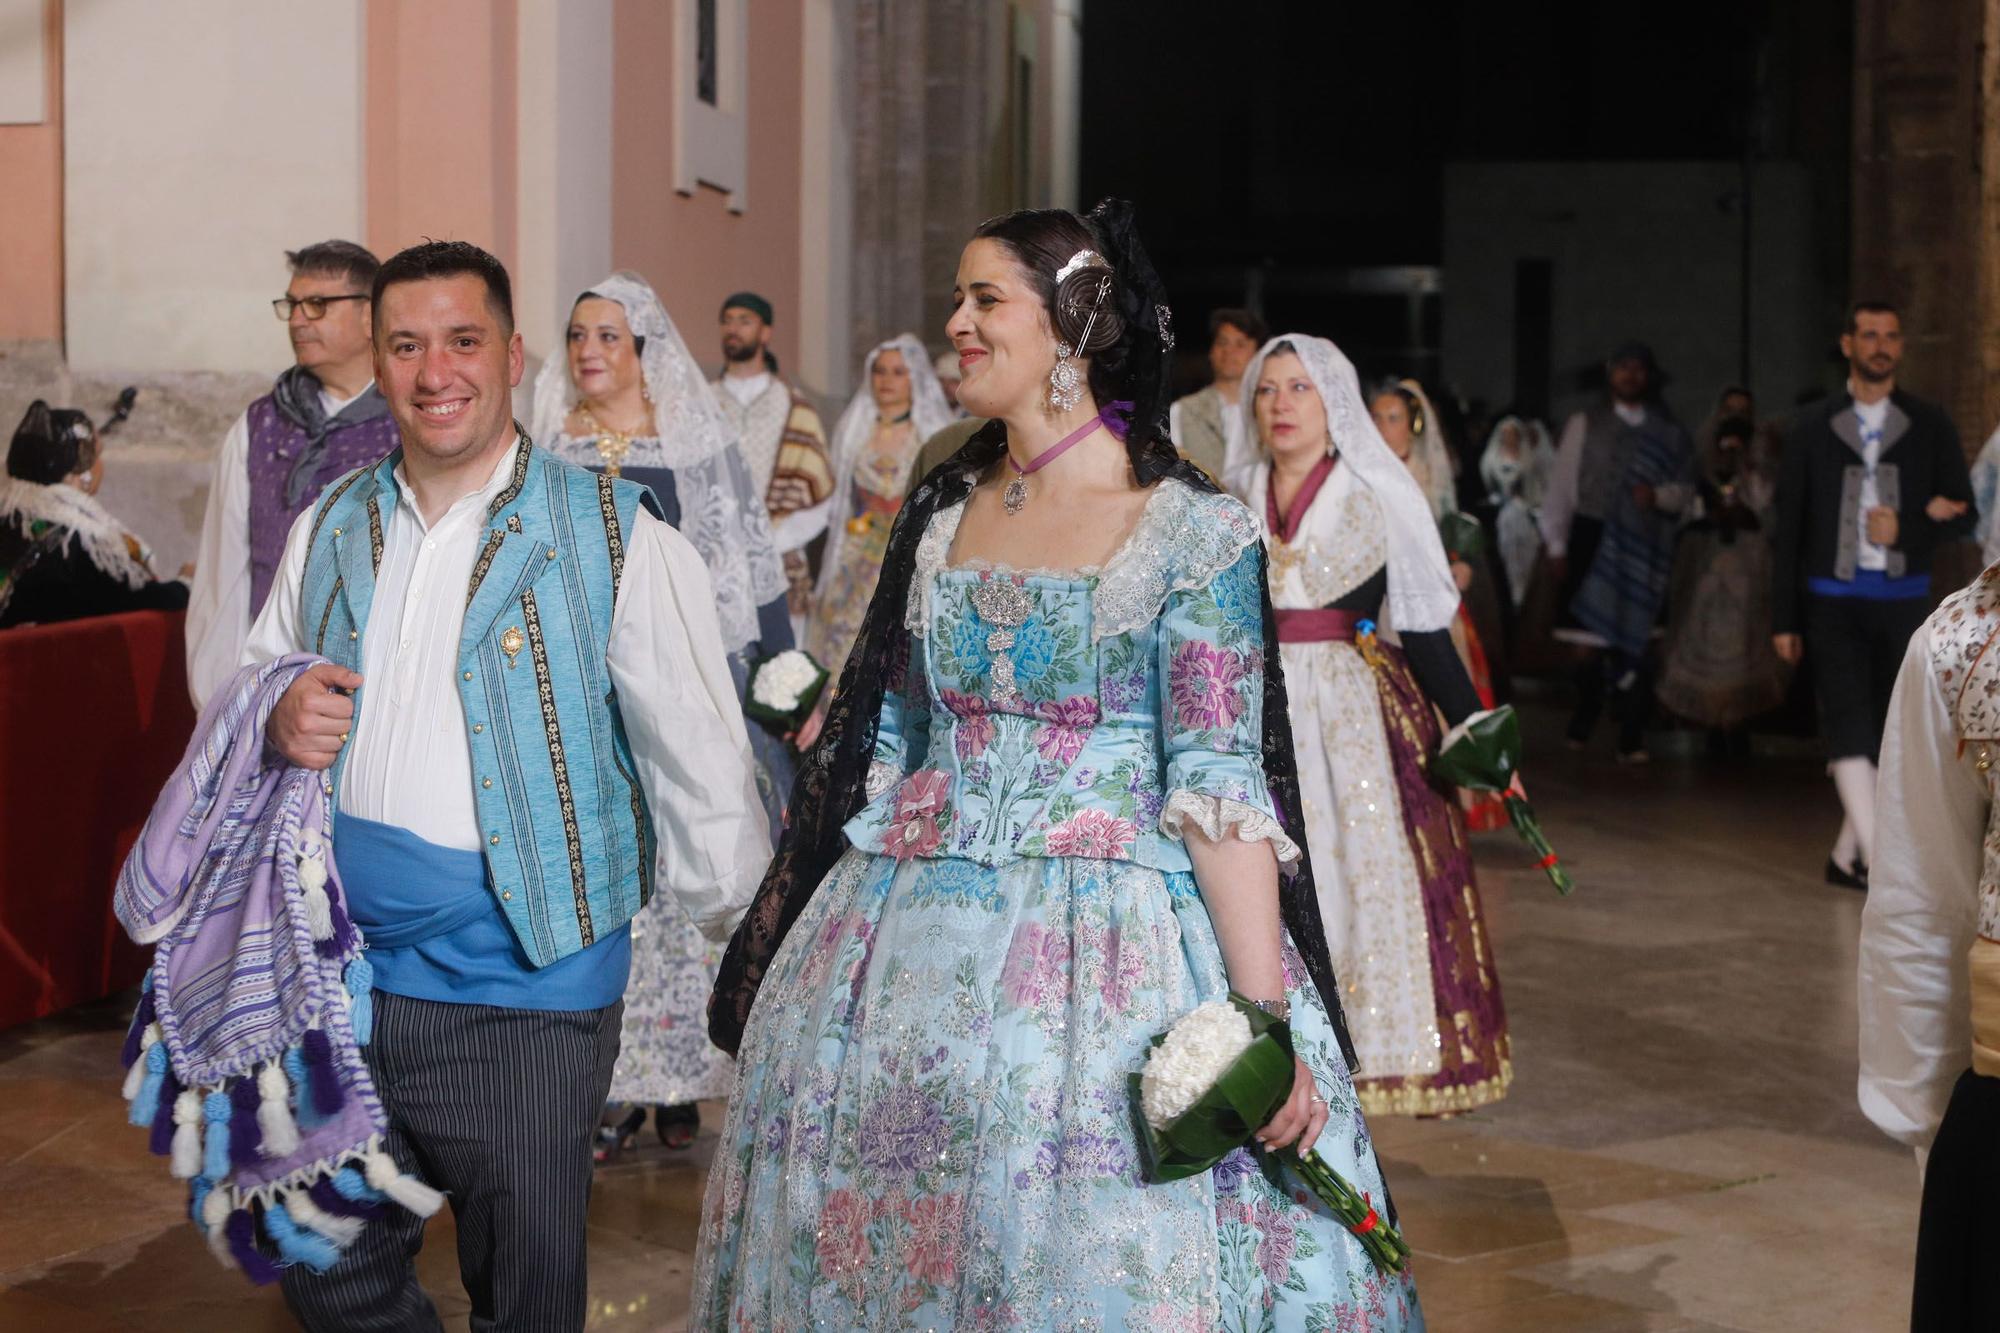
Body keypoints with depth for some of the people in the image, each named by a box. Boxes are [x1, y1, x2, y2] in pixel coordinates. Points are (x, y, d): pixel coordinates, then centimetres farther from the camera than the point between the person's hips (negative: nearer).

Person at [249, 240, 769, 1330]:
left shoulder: (615, 538, -10)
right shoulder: (331, 529, 7)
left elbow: (701, 764, -7)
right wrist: (280, 718, -3)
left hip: (524, 1004, -4)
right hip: (341, 983, 5)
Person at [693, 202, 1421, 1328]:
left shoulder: (1191, 531, -7)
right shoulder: (941, 517, 10)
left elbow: (1218, 782, -11)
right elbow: (887, 747, 14)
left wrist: (1265, 1023, -17)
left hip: (1106, 950, -5)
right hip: (907, 952, 5)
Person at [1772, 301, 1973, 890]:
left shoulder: (1930, 425, 5)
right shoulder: (1813, 427, 4)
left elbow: (1963, 513, 5)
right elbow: (1788, 527, 5)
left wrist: (1908, 529, -15)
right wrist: (1784, 618, 2)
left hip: (1903, 598, 2)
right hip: (1834, 598, -2)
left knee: (1888, 732, 6)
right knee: (1849, 727, -14)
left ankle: (1847, 856, 19)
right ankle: (1879, 860, -19)